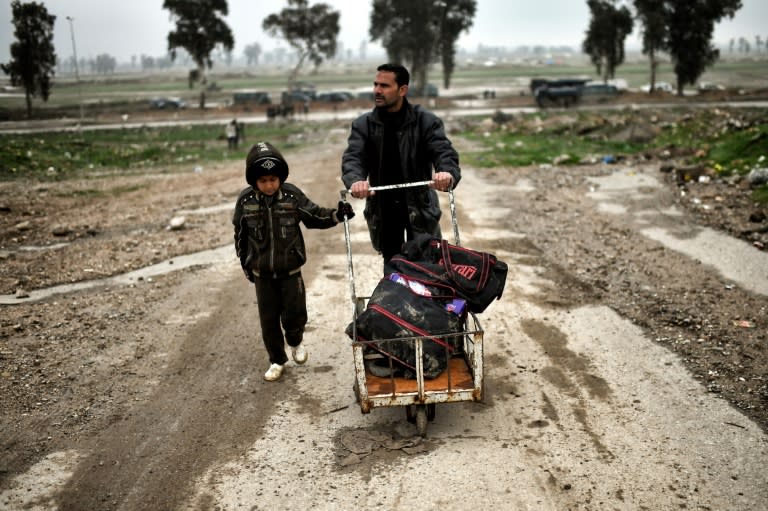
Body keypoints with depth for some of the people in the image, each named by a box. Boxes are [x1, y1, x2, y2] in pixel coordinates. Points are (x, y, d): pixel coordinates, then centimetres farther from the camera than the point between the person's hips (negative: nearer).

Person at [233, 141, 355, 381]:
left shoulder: (292, 195, -9)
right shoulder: (246, 200, -7)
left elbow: (315, 216, 0)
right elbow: (240, 235, 4)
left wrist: (337, 214, -18)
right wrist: (246, 265, 8)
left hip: (290, 270, -1)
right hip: (262, 273, 1)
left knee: (295, 314, 2)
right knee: (268, 319, 7)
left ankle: (295, 342, 35)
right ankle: (277, 360, 25)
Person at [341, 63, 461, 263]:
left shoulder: (426, 121, -7)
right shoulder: (363, 124, -2)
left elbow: (444, 153, -18)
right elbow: (353, 157, -14)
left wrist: (448, 173, -44)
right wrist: (355, 180, -39)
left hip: (420, 205, -2)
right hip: (382, 207, 2)